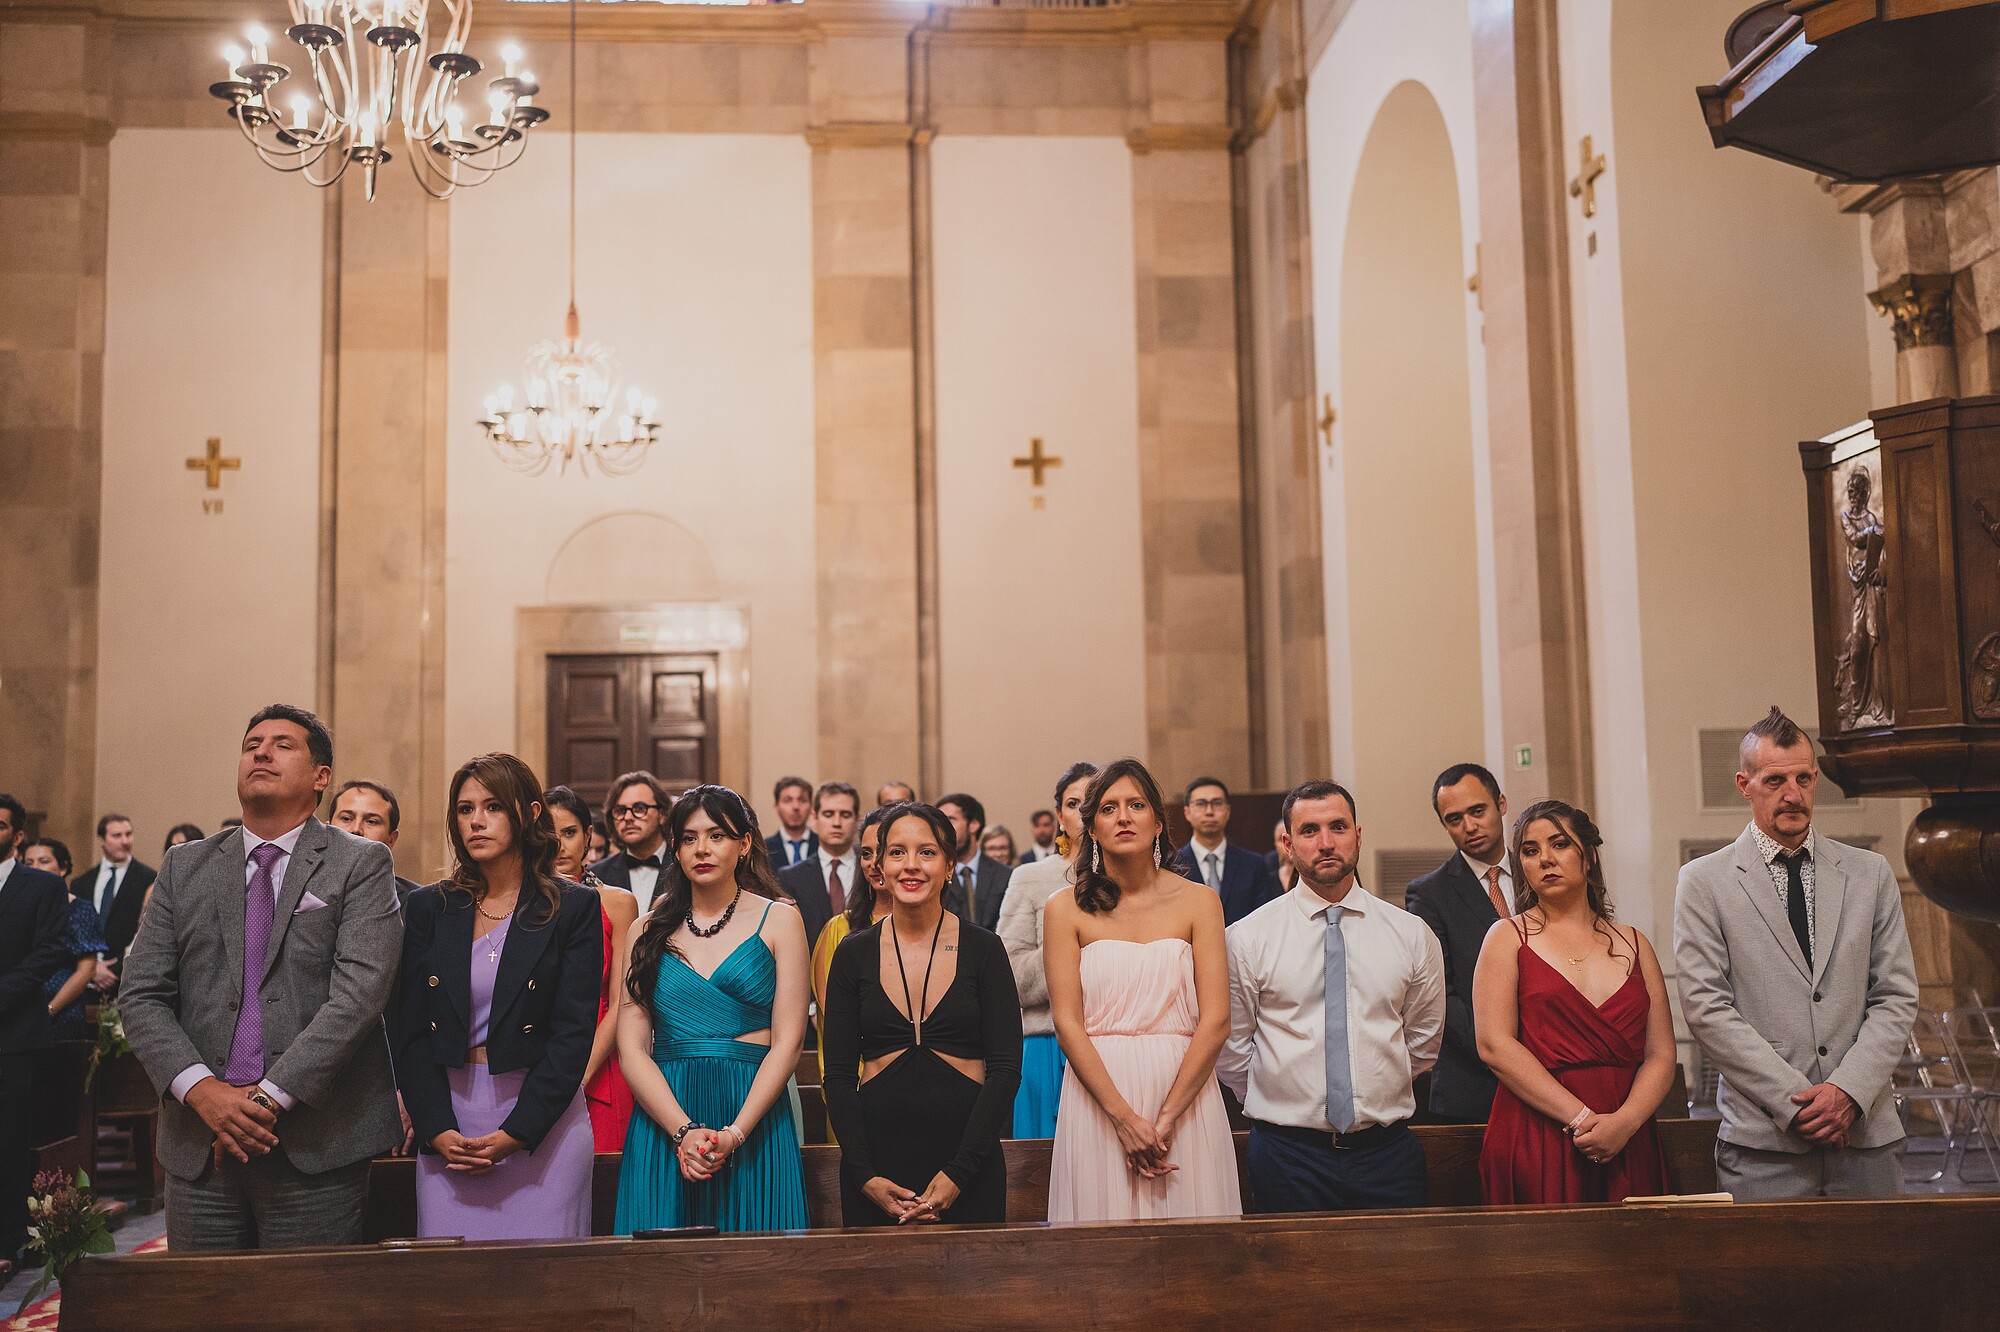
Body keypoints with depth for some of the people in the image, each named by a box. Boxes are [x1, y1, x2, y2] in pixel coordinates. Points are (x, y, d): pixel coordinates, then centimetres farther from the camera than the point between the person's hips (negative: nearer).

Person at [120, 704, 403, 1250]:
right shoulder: (185, 866, 12)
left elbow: (360, 991, -11)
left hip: (316, 1144, -3)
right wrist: (200, 1089, -10)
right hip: (198, 1144, 3)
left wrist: (269, 1097, -17)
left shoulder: (362, 865, 0)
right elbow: (141, 995, 6)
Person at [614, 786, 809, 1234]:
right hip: (663, 1121, 2)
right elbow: (631, 1048, 2)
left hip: (754, 1117, -1)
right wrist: (683, 1130, -13)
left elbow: (788, 1041, -2)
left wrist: (734, 1134, -14)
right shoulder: (648, 932, 10)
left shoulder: (778, 919, 4)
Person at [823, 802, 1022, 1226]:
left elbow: (1006, 1069, -4)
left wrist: (958, 1173, -12)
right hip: (877, 1156, 1)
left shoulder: (983, 949, 0)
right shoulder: (854, 953, 3)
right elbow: (838, 1076, 3)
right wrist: (865, 1176, -9)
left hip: (967, 1165, -1)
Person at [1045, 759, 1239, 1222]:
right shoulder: (1066, 910, 3)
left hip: (1187, 1098, 1)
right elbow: (1067, 1023, -4)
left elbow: (1215, 1019, -3)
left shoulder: (1198, 901, 4)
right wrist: (1125, 1118, -14)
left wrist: (1167, 1118, -12)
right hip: (1096, 1099, 0)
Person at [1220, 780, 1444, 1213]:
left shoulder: (1413, 935, 4)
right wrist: (1280, 1106, 8)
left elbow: (1423, 1043, 15)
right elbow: (1231, 1051, 5)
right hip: (1287, 1154, -2)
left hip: (1388, 1151, 2)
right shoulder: (1246, 938, -3)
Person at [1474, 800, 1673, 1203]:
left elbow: (1661, 1055, 6)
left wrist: (1624, 1122, -13)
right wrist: (1581, 1118, -14)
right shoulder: (1508, 937, 5)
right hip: (1534, 1148, -3)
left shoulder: (1634, 944, 13)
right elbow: (1495, 1045, -7)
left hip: (1626, 1150, 3)